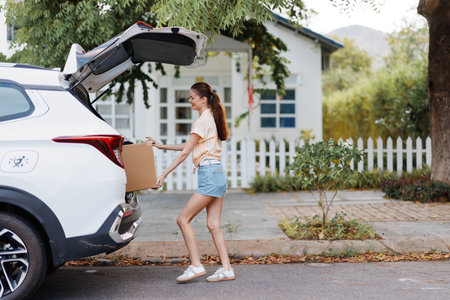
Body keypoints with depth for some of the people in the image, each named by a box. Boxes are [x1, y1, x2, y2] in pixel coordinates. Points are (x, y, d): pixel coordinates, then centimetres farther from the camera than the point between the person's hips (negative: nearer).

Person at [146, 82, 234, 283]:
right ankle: (226, 269, 6)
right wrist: (161, 146, 23)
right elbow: (189, 146, 24)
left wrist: (164, 174, -10)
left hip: (210, 174, -10)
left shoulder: (203, 121, -11)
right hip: (218, 175, 10)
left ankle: (196, 266, -6)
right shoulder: (211, 118, 19)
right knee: (213, 225, 7)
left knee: (183, 219, -6)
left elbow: (185, 152, -13)